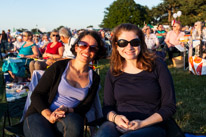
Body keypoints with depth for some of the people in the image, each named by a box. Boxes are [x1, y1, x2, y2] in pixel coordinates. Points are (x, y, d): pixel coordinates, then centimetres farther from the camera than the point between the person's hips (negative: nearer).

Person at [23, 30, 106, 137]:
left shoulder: (94, 78, 10)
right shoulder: (59, 67, 0)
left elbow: (84, 107, 5)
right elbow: (36, 95, 0)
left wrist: (67, 110, -17)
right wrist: (48, 115, -18)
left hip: (68, 119, 3)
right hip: (39, 115, -3)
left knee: (74, 121, -34)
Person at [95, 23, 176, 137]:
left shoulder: (157, 66, 1)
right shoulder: (113, 72, 10)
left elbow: (169, 106, -1)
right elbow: (107, 107, 12)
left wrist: (142, 123, -13)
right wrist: (115, 117, -12)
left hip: (151, 126, -2)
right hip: (118, 126, 2)